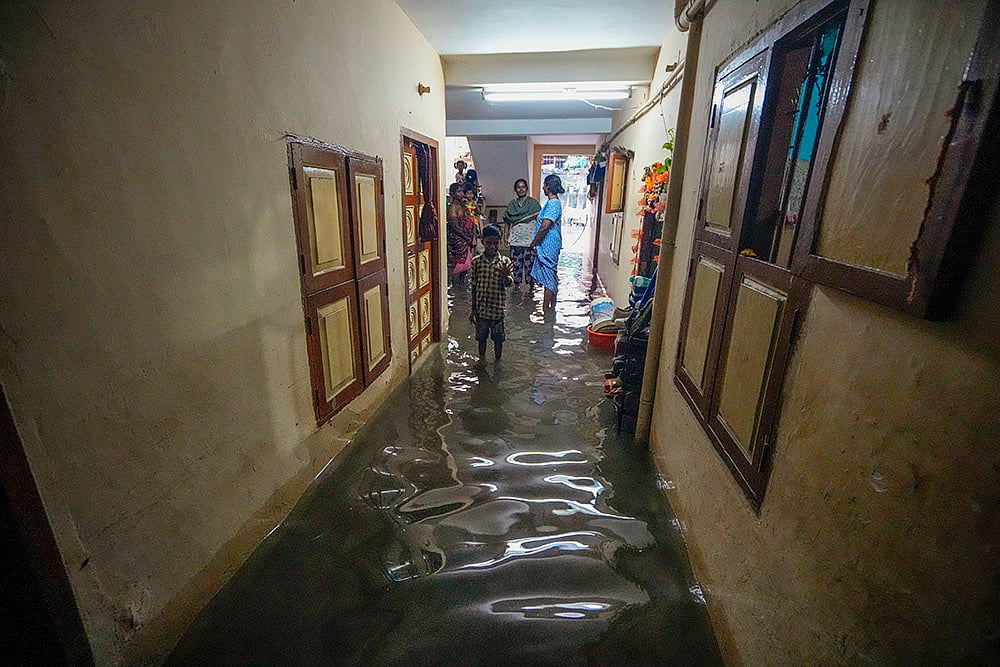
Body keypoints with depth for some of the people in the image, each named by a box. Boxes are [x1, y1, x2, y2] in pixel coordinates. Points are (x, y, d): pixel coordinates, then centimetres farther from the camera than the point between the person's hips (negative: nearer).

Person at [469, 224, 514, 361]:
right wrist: (473, 308, 3)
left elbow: (509, 284, -12)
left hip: (498, 308, -1)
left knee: (498, 338, 13)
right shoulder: (476, 261, -4)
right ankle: (481, 360, 38)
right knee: (481, 337, 17)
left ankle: (498, 361, 34)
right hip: (481, 308, 1)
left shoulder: (505, 262, -6)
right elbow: (474, 286, 1)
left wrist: (505, 276, -35)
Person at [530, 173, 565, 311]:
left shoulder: (553, 204, -18)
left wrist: (534, 242, -14)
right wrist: (537, 241, 18)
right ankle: (552, 306, 24)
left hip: (548, 246, -10)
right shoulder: (554, 203, 14)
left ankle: (546, 308, 2)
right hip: (549, 246, 10)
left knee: (548, 279, -4)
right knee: (552, 276, 15)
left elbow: (545, 226, -25)